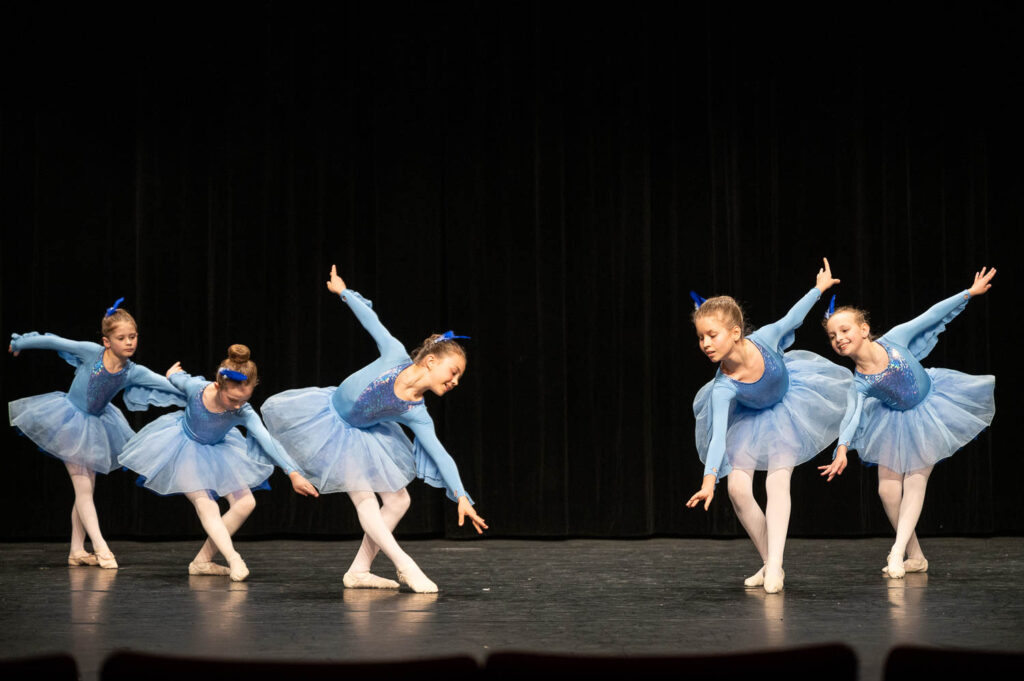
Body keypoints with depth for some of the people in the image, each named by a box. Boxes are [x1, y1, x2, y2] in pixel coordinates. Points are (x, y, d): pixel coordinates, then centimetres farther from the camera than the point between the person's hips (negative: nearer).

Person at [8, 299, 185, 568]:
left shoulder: (133, 372, -15)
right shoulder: (91, 352, -24)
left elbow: (169, 385, -18)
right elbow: (52, 341, -14)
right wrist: (19, 343, -2)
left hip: (95, 425, 5)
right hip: (70, 422, -4)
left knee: (85, 489, 7)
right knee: (83, 488, -8)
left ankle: (77, 550, 15)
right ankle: (100, 548, -12)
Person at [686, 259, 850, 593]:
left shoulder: (763, 339, -33)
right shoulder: (723, 388, -35)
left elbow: (792, 318, -13)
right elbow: (719, 435, -39)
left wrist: (820, 287, 0)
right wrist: (709, 478, -52)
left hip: (787, 408, 0)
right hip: (749, 419, 0)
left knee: (777, 480, -16)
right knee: (738, 487, -12)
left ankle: (775, 567, -20)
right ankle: (769, 564, 4)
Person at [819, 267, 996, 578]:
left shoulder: (894, 339, -22)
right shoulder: (858, 384, -20)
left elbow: (931, 316, -16)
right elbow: (851, 415, -30)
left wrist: (971, 292, -13)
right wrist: (842, 449, -49)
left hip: (929, 410, -2)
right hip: (895, 423, 2)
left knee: (915, 481, -8)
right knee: (888, 489, -3)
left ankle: (898, 552, -12)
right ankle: (915, 556, 10)